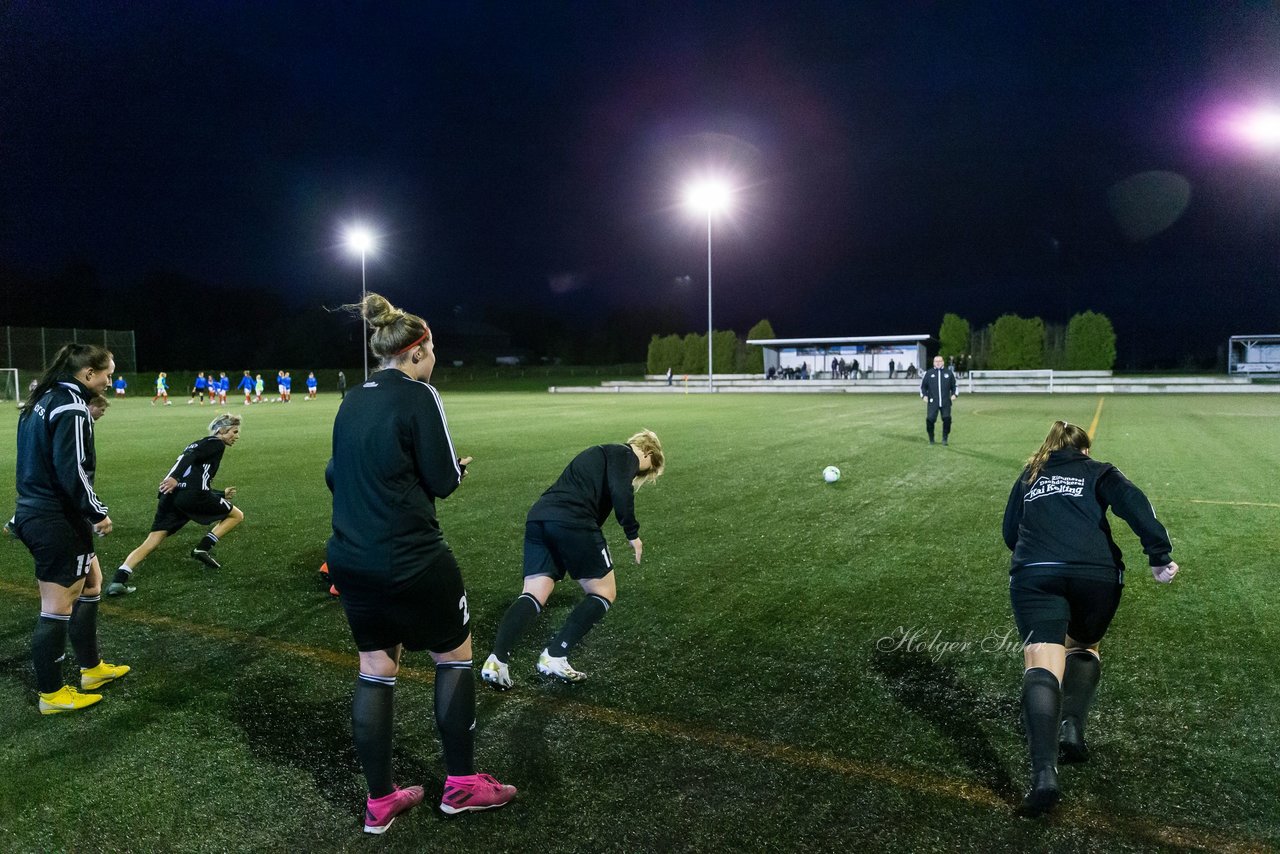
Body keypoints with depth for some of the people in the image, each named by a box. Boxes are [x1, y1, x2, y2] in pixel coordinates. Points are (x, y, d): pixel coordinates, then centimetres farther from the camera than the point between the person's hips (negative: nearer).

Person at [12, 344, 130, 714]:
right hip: (58, 522, -10)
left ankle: (92, 668, 33)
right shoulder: (72, 407, -18)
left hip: (32, 513, 10)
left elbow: (39, 459, 15)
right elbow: (72, 471, -22)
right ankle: (51, 694, 15)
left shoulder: (42, 399, 11)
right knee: (58, 609, 2)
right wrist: (98, 513, -11)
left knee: (90, 583, 21)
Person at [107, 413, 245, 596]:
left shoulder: (199, 444, 33)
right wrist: (175, 478, -26)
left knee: (150, 543, 3)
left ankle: (119, 579, -14)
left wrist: (222, 494, 44)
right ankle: (203, 548, -1)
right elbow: (190, 456, -13)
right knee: (237, 515, 11)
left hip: (171, 496, 8)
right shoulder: (216, 444, 6)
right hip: (192, 496, -8)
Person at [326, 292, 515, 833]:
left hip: (350, 560, 7)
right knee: (455, 657, 12)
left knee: (374, 670, 15)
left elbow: (337, 475, 15)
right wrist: (459, 468, 9)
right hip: (410, 561, -7)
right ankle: (461, 784, 24)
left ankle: (379, 802, 26)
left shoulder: (353, 400, 9)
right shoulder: (418, 396, -13)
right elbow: (442, 480, -11)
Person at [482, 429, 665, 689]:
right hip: (571, 522, -8)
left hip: (538, 517, 8)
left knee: (533, 594, 4)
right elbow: (620, 492, -12)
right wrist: (633, 533, -1)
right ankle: (554, 657, -4)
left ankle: (497, 660, -16)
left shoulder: (602, 453, 35)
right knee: (604, 593, 7)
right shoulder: (625, 455, 8)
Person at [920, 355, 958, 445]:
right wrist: (924, 395, -1)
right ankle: (931, 439, 7)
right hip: (933, 402, -1)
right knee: (930, 419, -11)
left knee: (947, 419, -10)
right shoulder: (928, 373, 8)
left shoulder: (949, 372, 11)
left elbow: (954, 385, 18)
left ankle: (944, 438, 8)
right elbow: (923, 386, 14)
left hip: (946, 402, 1)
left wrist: (954, 394, 2)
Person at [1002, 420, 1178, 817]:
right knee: (1084, 648, 25)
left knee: (1042, 663, -12)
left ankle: (1044, 771, -30)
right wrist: (1159, 553, -5)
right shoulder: (1099, 472, 21)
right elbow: (1132, 501, -1)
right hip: (1097, 574, 0)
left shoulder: (1028, 477, 27)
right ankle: (1072, 726, 2)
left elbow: (1009, 533, 28)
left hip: (1033, 575, 0)